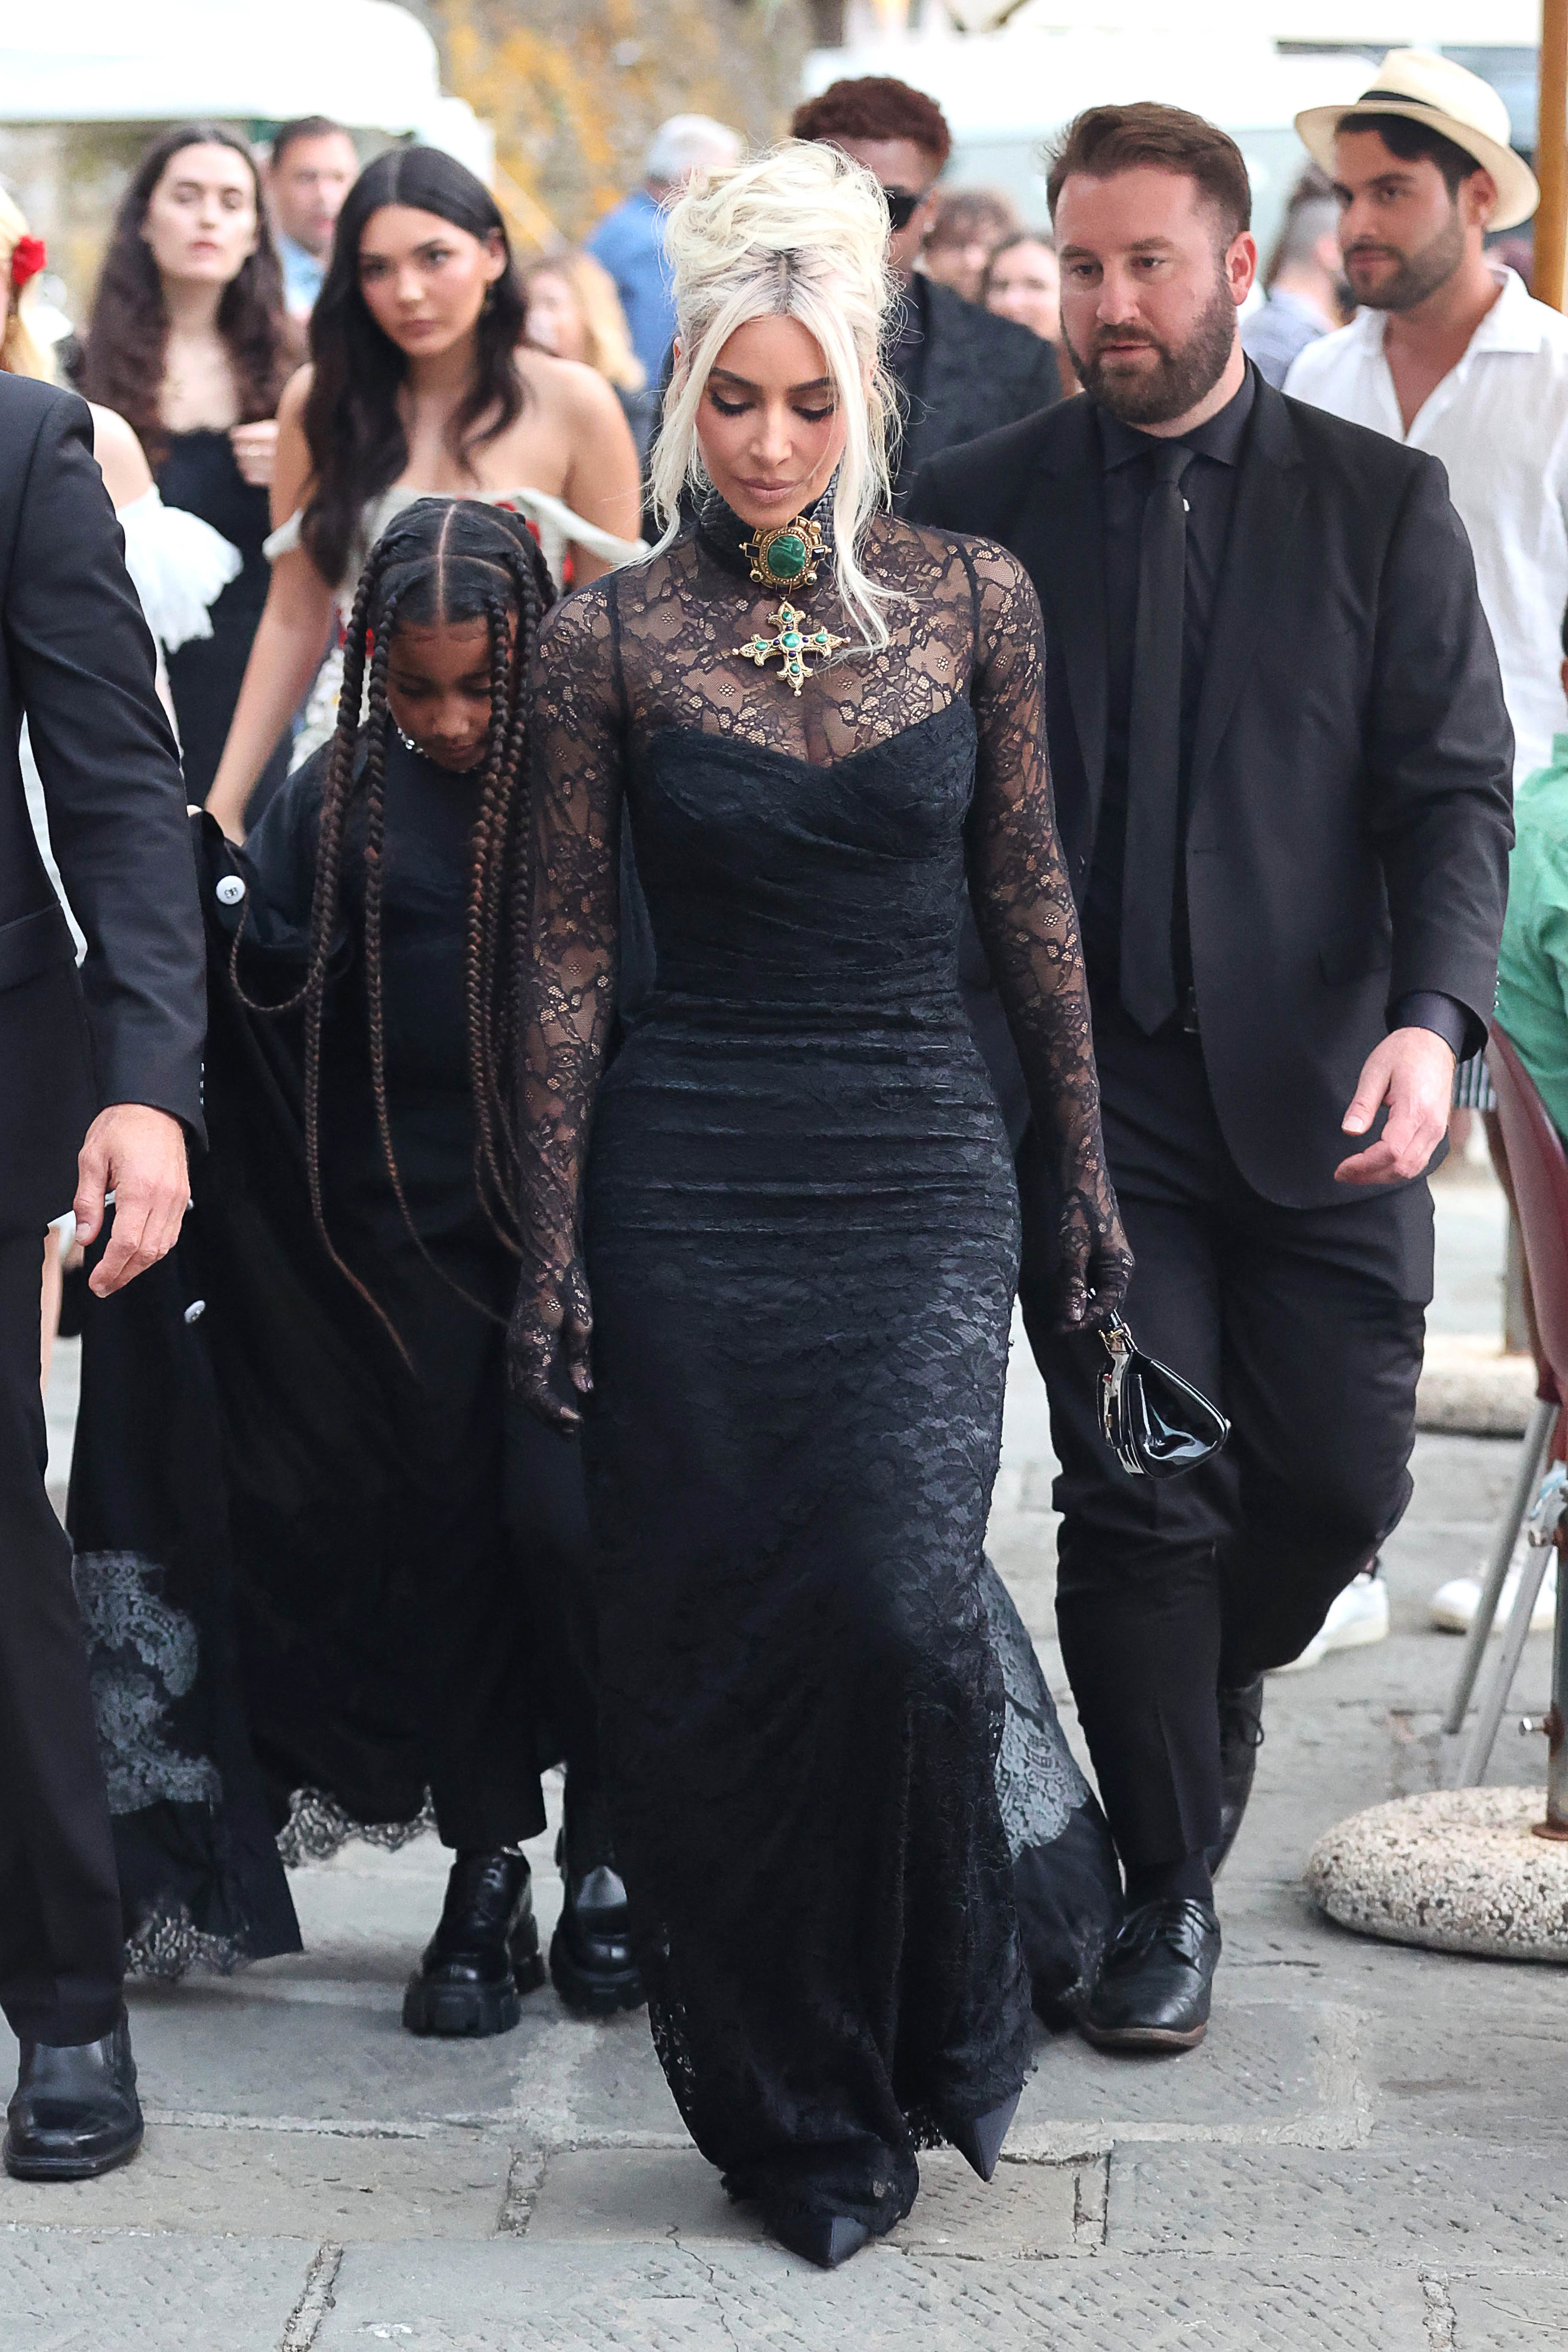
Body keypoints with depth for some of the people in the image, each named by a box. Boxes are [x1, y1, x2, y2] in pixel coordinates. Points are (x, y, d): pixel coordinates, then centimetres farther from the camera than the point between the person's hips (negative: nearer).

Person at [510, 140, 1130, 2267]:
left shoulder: (970, 597, 2)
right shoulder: (608, 638, -1)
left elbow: (1029, 897, 8)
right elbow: (569, 950, 2)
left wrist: (1086, 1171, 8)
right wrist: (553, 1251, 0)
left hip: (920, 1172, 0)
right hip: (687, 1188, 0)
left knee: (903, 1613, -13)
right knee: (709, 1648, 2)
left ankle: (947, 2029, 13)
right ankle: (792, 2108, 18)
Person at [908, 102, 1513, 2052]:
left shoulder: (1382, 505, 4)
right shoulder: (976, 515, 4)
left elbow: (1454, 789, -1)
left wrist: (1430, 1016, -17)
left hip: (1316, 1091, 1)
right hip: (1084, 1088, -1)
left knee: (1337, 1481, 3)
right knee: (1140, 1498, -3)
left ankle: (1198, 1690, 36)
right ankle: (1165, 1889, 14)